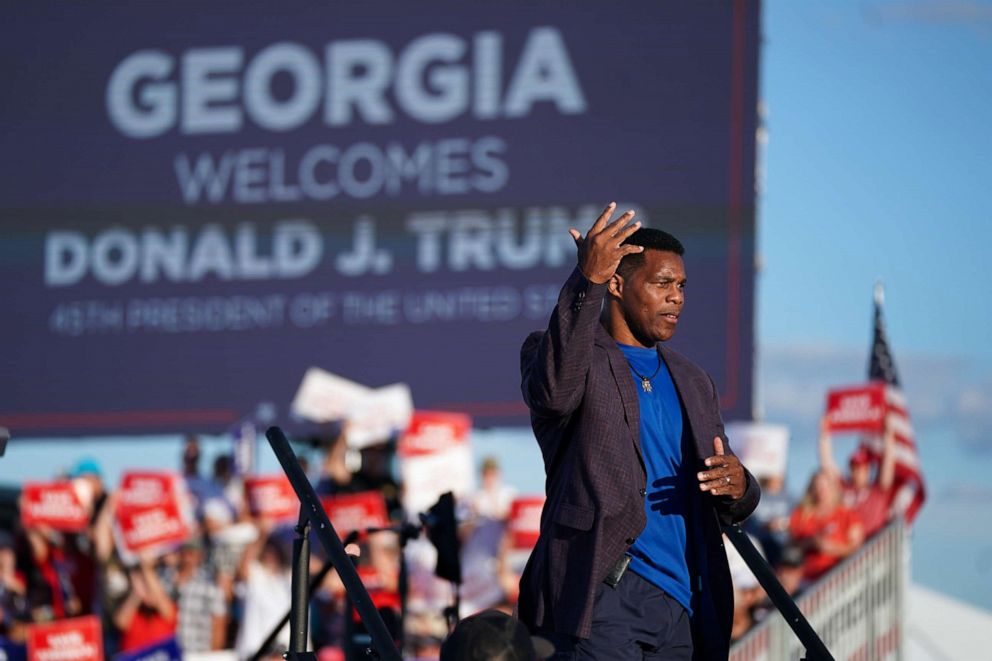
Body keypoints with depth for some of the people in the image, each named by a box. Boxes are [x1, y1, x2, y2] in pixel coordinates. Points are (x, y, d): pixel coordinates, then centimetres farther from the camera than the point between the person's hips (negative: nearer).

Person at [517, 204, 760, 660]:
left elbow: (728, 509, 23)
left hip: (680, 600, 6)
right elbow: (554, 392, -22)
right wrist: (587, 280, -29)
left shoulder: (692, 382, 23)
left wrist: (738, 487, -3)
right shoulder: (566, 354, 4)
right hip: (602, 589, -6)